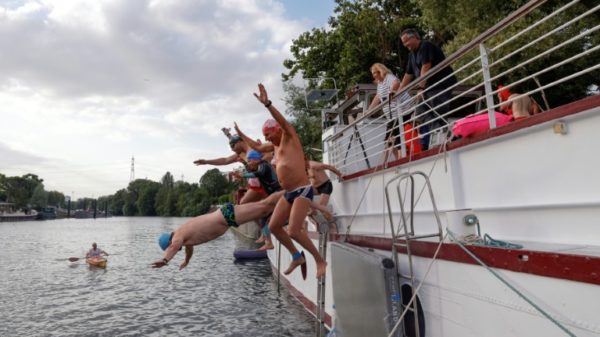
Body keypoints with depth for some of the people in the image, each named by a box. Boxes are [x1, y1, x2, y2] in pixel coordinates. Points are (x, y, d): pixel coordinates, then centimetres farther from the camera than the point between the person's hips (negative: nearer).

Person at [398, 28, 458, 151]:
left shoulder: (426, 46, -8)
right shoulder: (412, 54, 18)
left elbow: (426, 68, -19)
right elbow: (408, 74, 20)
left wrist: (421, 88, -23)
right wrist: (398, 91, 16)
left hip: (441, 86, -9)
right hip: (429, 88, 9)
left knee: (437, 116, -16)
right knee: (421, 113, 4)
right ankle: (425, 146, 6)